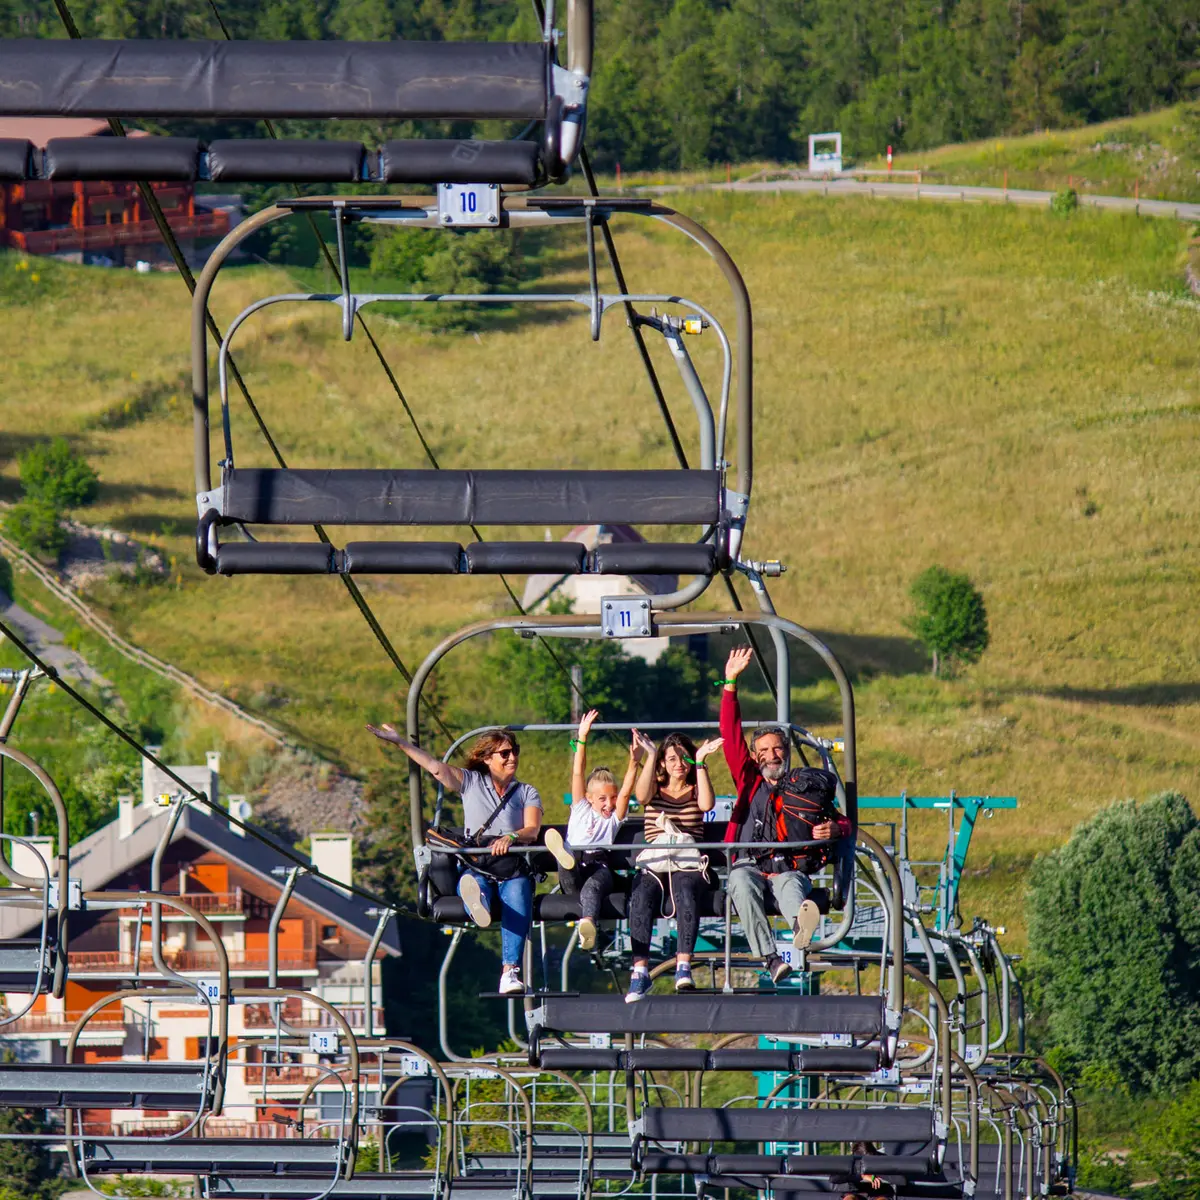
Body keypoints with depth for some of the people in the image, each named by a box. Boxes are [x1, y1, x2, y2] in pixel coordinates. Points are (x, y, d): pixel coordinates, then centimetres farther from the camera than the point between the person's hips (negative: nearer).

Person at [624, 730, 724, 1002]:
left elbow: (707, 804, -4)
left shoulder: (696, 791, 20)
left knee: (685, 891, -36)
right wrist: (650, 756, -10)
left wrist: (700, 763, -6)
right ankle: (640, 970, -40)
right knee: (642, 896, -33)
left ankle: (683, 967, -41)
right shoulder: (655, 790, 21)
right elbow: (642, 796, -4)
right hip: (653, 865, 0)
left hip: (687, 867, 0)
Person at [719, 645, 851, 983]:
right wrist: (731, 683, 9)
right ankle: (769, 958, -51)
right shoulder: (749, 781, 24)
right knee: (743, 886, -35)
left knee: (791, 888, -36)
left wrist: (835, 829, -8)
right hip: (748, 863, 1)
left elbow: (842, 822, 19)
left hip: (790, 868, -1)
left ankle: (801, 924, -74)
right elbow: (731, 736, 17)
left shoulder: (806, 787, 21)